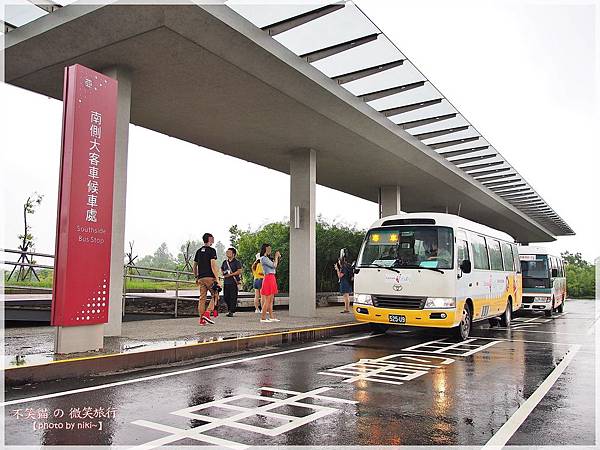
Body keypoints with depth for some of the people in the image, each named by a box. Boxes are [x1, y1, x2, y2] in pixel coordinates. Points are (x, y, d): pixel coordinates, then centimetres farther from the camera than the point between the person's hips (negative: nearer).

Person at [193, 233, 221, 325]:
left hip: (201, 278, 6)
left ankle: (201, 319, 7)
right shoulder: (211, 250, -6)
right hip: (210, 277, -6)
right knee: (215, 296, 5)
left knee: (202, 298, 7)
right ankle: (207, 314, -9)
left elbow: (194, 266, 19)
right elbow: (213, 265, -15)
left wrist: (196, 277, 28)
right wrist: (217, 279, -15)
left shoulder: (199, 251, 15)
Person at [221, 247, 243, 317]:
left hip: (234, 282, -6)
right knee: (226, 297, 8)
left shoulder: (237, 262, -5)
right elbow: (222, 269, 31)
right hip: (226, 282, 6)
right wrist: (223, 274, 10)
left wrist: (230, 275, -15)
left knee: (233, 297, -5)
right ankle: (229, 309, 27)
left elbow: (239, 271, -12)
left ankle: (231, 311, 0)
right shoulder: (225, 262, 14)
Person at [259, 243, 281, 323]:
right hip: (268, 278, -10)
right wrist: (276, 257, -2)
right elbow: (274, 265, -13)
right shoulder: (263, 258, -10)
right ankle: (263, 318, -4)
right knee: (267, 300, -8)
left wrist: (278, 258, 15)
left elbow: (274, 266, 22)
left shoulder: (267, 258, 19)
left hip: (272, 278, 10)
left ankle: (271, 317, 13)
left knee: (271, 300, 10)